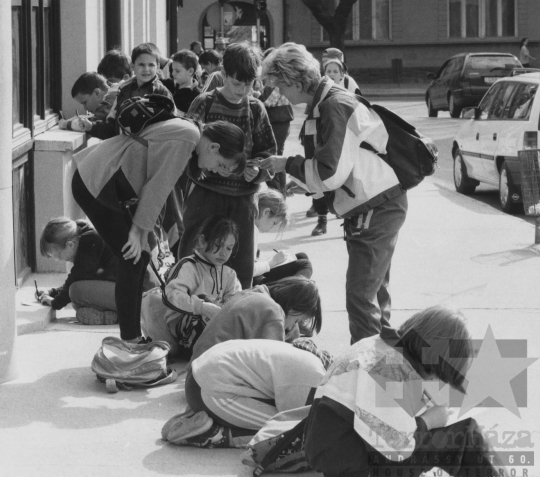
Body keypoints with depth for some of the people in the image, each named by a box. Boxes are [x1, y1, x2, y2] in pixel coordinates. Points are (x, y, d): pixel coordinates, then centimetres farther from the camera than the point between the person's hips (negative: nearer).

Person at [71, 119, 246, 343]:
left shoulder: (183, 132, 12)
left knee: (140, 258, 12)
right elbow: (156, 188, -18)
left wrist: (143, 232, 10)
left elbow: (155, 188, 14)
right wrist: (138, 230, -12)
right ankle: (129, 341, -3)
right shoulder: (186, 139, -19)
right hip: (94, 184, -10)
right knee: (132, 260, -8)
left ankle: (133, 338, 19)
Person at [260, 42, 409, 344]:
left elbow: (329, 174, -24)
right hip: (377, 206, 11)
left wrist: (287, 164, -12)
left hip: (377, 208, -11)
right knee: (375, 291, 19)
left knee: (361, 295, -10)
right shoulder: (326, 101, 11)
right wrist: (294, 177, 8)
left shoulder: (333, 107, -20)